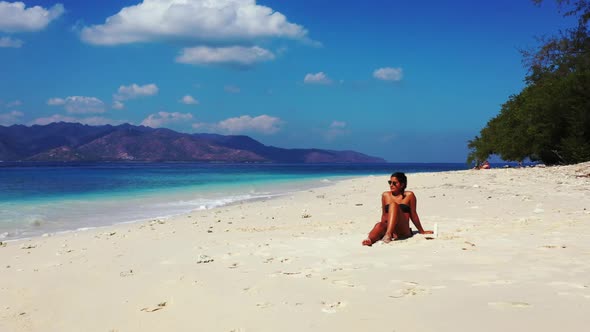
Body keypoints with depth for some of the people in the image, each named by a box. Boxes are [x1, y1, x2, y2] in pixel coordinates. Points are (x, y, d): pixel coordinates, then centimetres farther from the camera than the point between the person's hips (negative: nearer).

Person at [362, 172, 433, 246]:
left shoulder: (409, 195, 5)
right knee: (379, 225, -34)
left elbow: (413, 215, 13)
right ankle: (370, 239, -66)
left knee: (393, 205, -26)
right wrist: (382, 228, 18)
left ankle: (388, 235, -45)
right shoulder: (385, 195, 14)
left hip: (403, 231, -3)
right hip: (387, 228, 3)